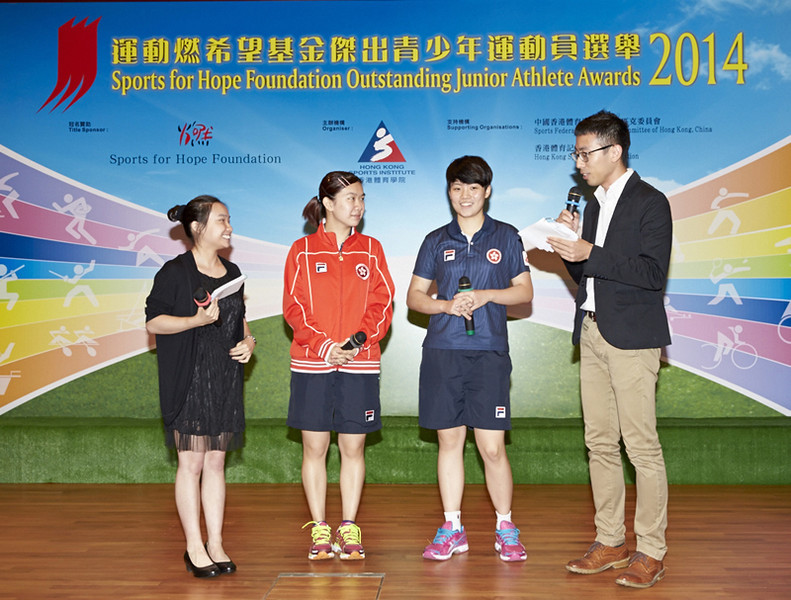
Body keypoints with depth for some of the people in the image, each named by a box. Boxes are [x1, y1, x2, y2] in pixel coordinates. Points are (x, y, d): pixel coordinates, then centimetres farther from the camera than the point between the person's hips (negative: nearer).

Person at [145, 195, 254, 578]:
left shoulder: (231, 272, 13)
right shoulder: (175, 272, -6)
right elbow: (153, 321, -8)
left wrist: (248, 341, 3)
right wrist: (198, 320, -21)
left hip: (226, 380, 6)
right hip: (188, 381, -6)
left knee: (216, 462, 9)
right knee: (191, 462, -1)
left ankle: (215, 544, 15)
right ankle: (194, 547, 9)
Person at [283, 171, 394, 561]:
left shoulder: (370, 250, 9)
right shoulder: (303, 250, 4)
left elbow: (382, 304, 4)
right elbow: (294, 307, -1)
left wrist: (359, 338, -12)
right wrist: (323, 345, -13)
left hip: (360, 365, 1)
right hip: (312, 364, -1)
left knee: (353, 447, 5)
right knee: (314, 447, 3)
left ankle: (349, 529, 16)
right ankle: (319, 531, 14)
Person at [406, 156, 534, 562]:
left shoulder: (505, 237, 8)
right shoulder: (436, 241, 11)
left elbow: (525, 291, 8)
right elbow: (414, 296, 11)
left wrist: (485, 295, -8)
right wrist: (447, 305, -7)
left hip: (489, 352, -2)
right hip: (442, 351, 2)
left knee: (492, 448, -4)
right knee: (449, 441, 7)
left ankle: (505, 528, 14)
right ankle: (452, 528, 18)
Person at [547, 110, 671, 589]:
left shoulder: (650, 203, -6)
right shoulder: (594, 205, 18)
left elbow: (653, 272, -16)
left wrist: (589, 254, -19)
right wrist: (571, 245, 2)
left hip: (631, 337, -8)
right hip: (593, 333, 8)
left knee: (642, 446, -5)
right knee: (600, 442, 10)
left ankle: (651, 552, 4)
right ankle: (610, 541, 20)